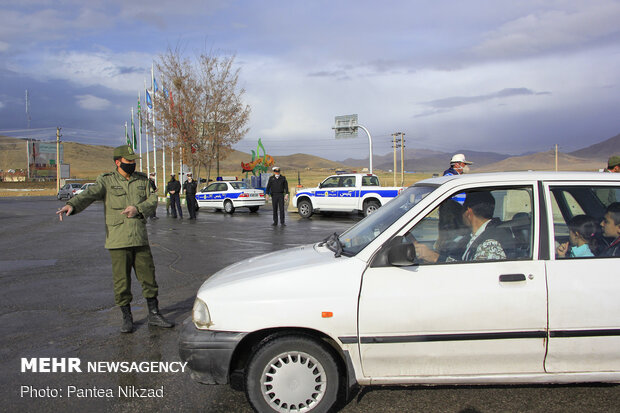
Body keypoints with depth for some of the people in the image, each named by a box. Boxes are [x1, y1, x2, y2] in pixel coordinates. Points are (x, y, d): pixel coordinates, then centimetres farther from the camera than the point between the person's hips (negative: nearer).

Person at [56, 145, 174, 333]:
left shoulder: (142, 180, 12)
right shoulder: (106, 181, 0)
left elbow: (153, 200, 4)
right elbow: (89, 194, -16)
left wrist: (138, 209, -16)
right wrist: (72, 205, -36)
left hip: (140, 239, 3)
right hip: (118, 241, -3)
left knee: (148, 277, 7)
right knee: (121, 281, 2)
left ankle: (154, 315, 21)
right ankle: (127, 318, 19)